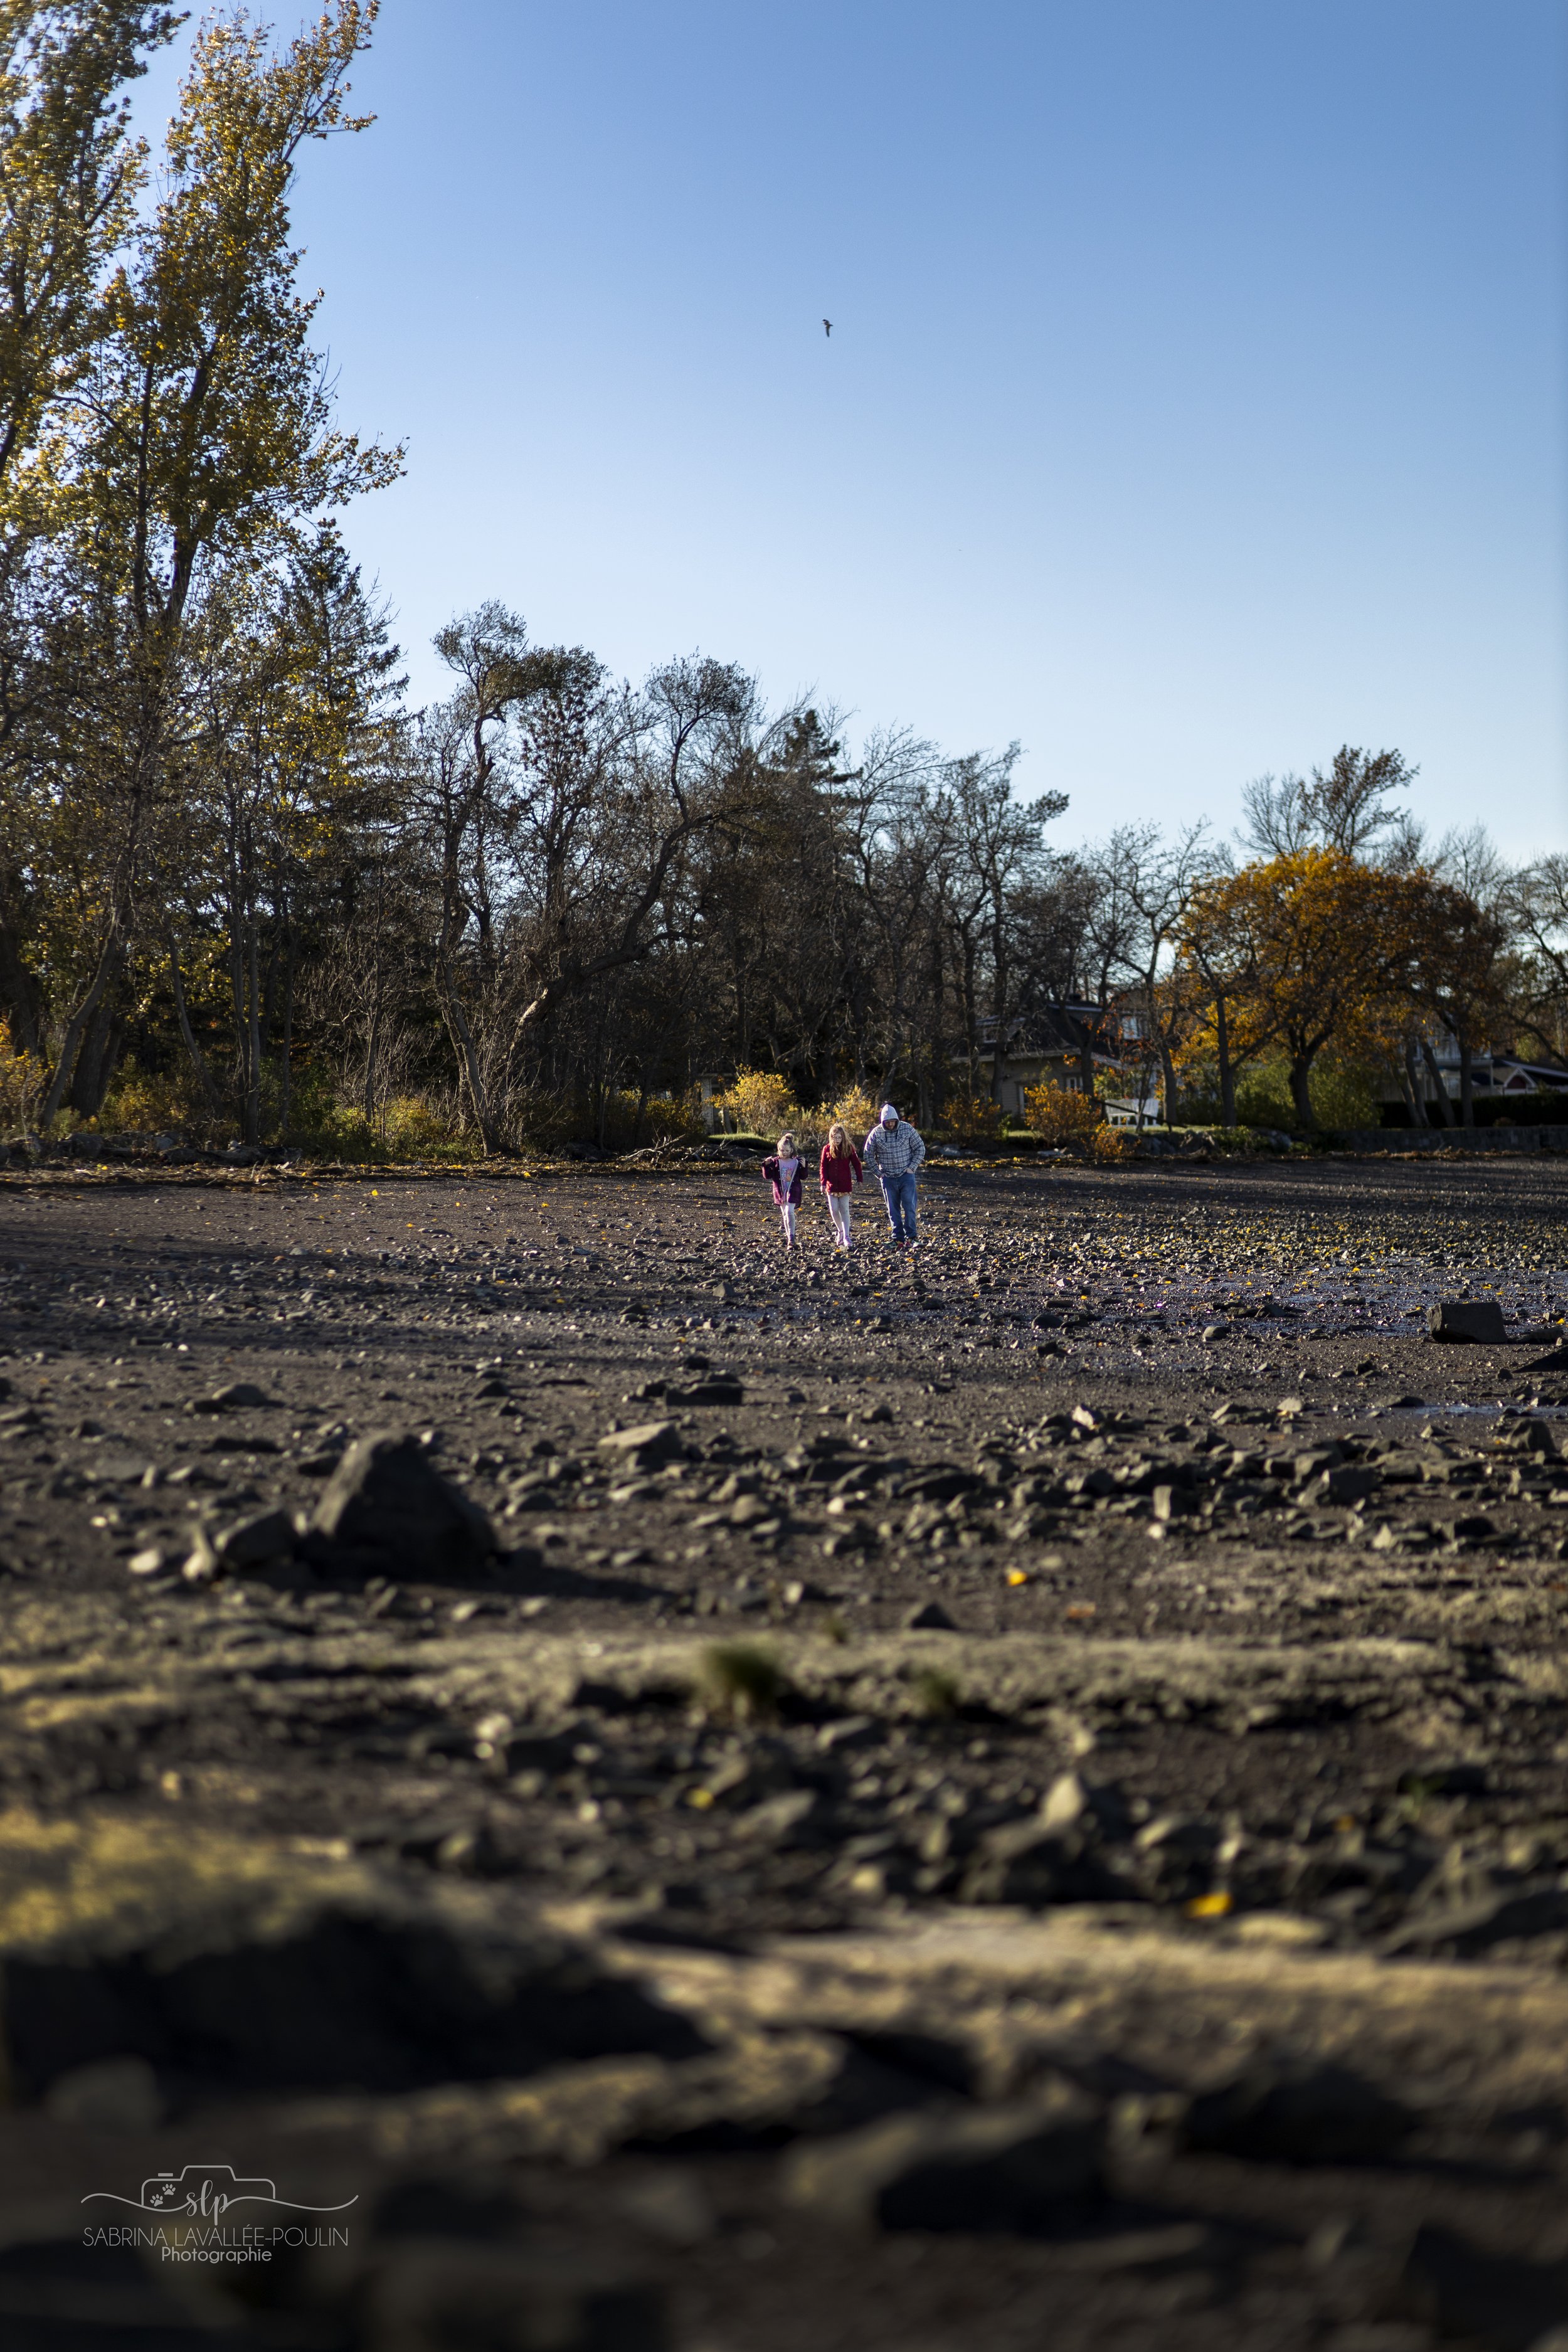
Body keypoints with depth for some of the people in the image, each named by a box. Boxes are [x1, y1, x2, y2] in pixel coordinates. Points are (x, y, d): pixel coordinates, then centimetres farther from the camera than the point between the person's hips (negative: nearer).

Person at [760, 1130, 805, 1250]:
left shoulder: (797, 1162, 0)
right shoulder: (775, 1162, 0)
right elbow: (767, 1175, -1)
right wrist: (766, 1165, -16)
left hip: (793, 1191, -2)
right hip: (780, 1192, 3)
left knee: (789, 1212, -18)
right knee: (785, 1215, 11)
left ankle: (791, 1238, -17)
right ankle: (788, 1237, 23)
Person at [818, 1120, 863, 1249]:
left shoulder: (849, 1148, -3)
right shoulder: (827, 1149, 0)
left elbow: (856, 1164, 4)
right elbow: (823, 1167, 2)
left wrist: (859, 1179, 1)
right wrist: (823, 1182, -6)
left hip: (845, 1185, -2)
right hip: (832, 1185, 2)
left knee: (844, 1210, -2)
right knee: (834, 1210, 2)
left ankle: (846, 1236, -4)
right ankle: (840, 1231, 24)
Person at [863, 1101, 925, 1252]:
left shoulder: (907, 1129, -5)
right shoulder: (876, 1133, -4)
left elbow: (920, 1149, 3)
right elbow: (869, 1155, 6)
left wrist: (912, 1168, -4)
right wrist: (879, 1173, 1)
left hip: (906, 1176, -1)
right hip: (888, 1178, 1)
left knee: (909, 1207, -6)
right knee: (893, 1211, 4)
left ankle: (910, 1237, 3)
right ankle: (898, 1239, 9)